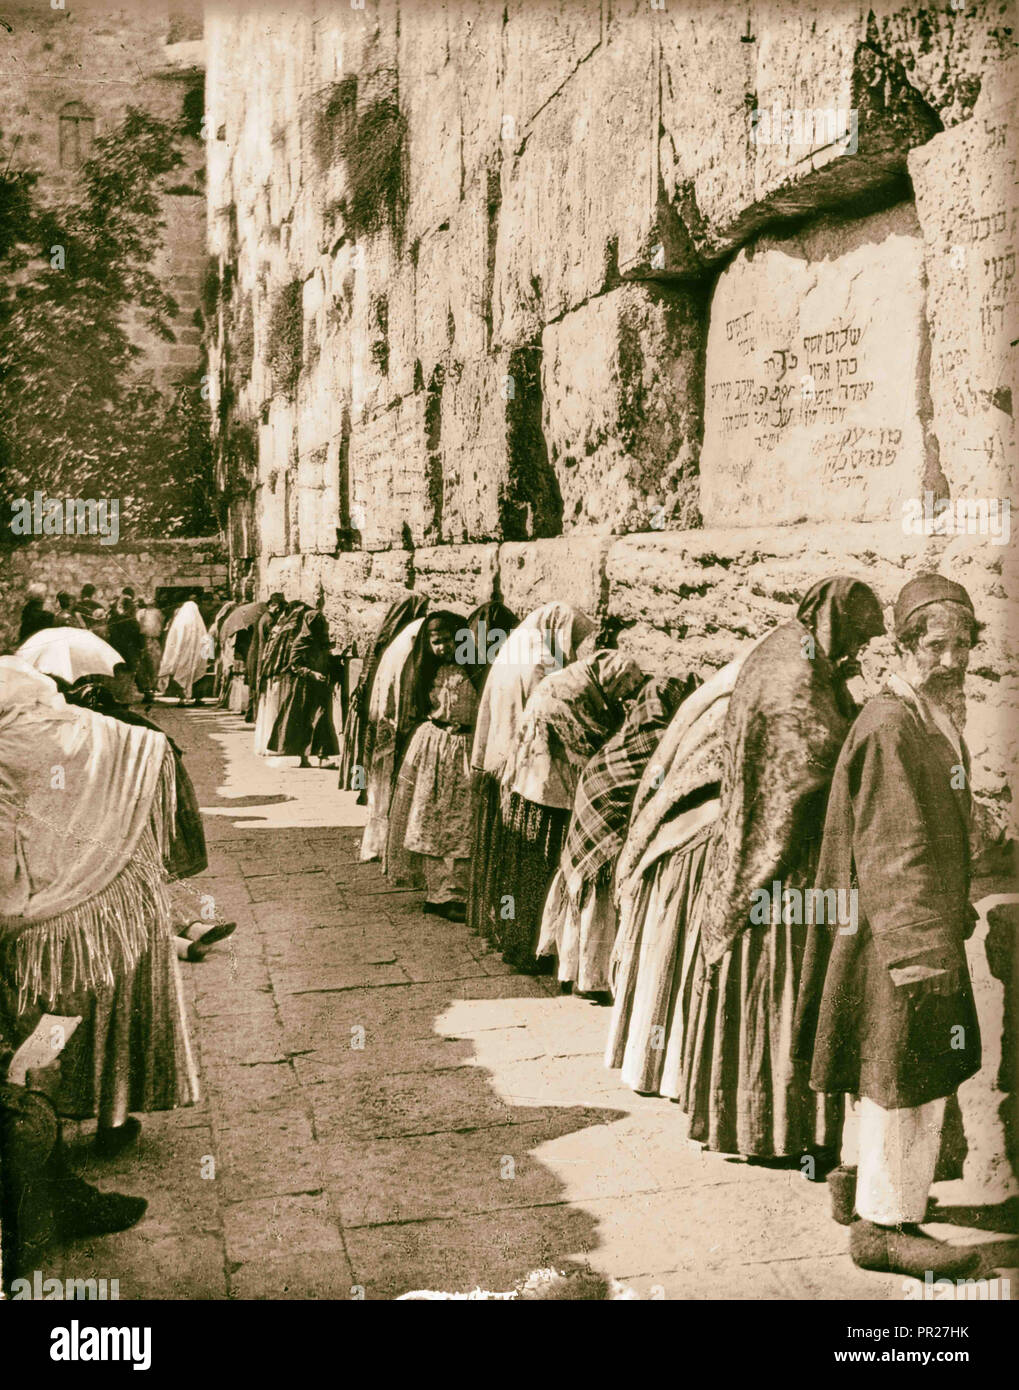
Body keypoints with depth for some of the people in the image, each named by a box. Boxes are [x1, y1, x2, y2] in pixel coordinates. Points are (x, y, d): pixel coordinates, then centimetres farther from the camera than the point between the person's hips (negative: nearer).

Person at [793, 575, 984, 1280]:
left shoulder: (933, 717, 12)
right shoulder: (891, 726, -21)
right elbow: (892, 851, -25)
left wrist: (954, 912, 26)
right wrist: (921, 948, -26)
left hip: (926, 921, 10)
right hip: (900, 929, -10)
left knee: (889, 1068, 21)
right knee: (910, 1070, -1)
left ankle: (859, 1180, 37)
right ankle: (885, 1222, 12)